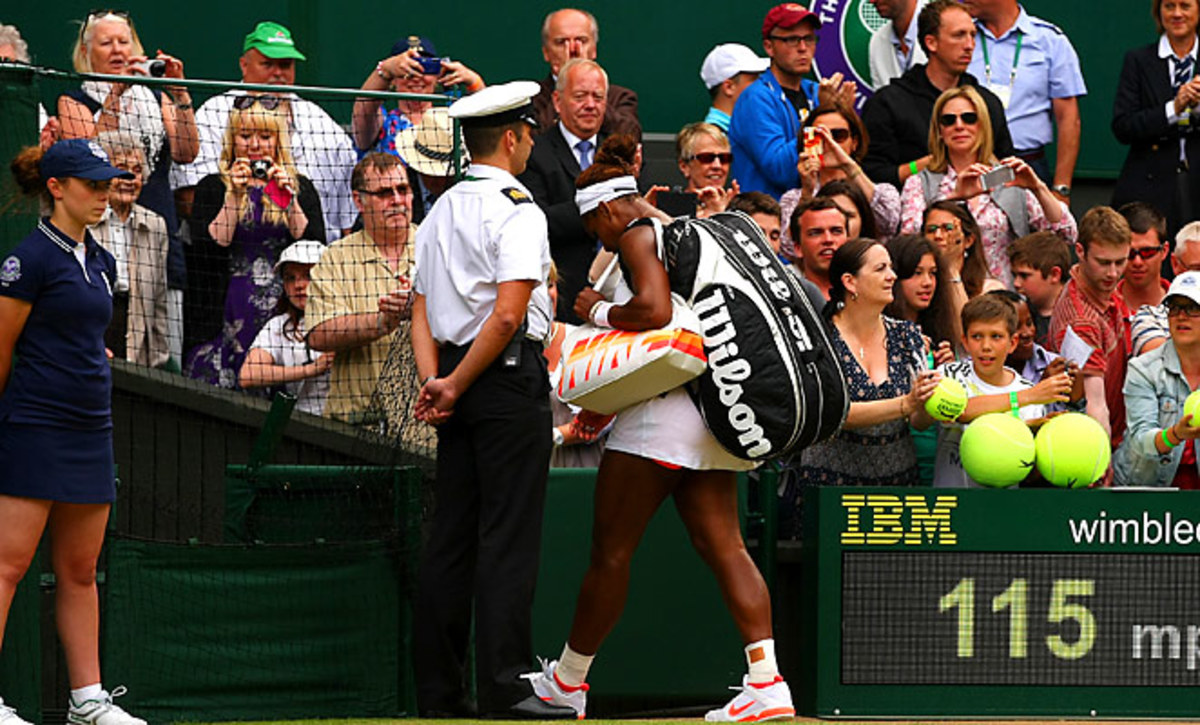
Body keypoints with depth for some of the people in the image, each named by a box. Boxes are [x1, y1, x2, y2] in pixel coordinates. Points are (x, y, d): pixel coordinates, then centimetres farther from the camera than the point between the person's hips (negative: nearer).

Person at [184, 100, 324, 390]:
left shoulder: (301, 187, 12)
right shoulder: (213, 187, 10)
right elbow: (207, 250, -3)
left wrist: (289, 201, -8)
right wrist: (234, 197, -8)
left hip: (286, 309, 1)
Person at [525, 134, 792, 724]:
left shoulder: (638, 234, -6)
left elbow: (654, 309, -23)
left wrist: (600, 310, -3)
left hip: (663, 411, -9)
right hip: (711, 409, 9)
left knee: (611, 550, 1)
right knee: (724, 547, 1)